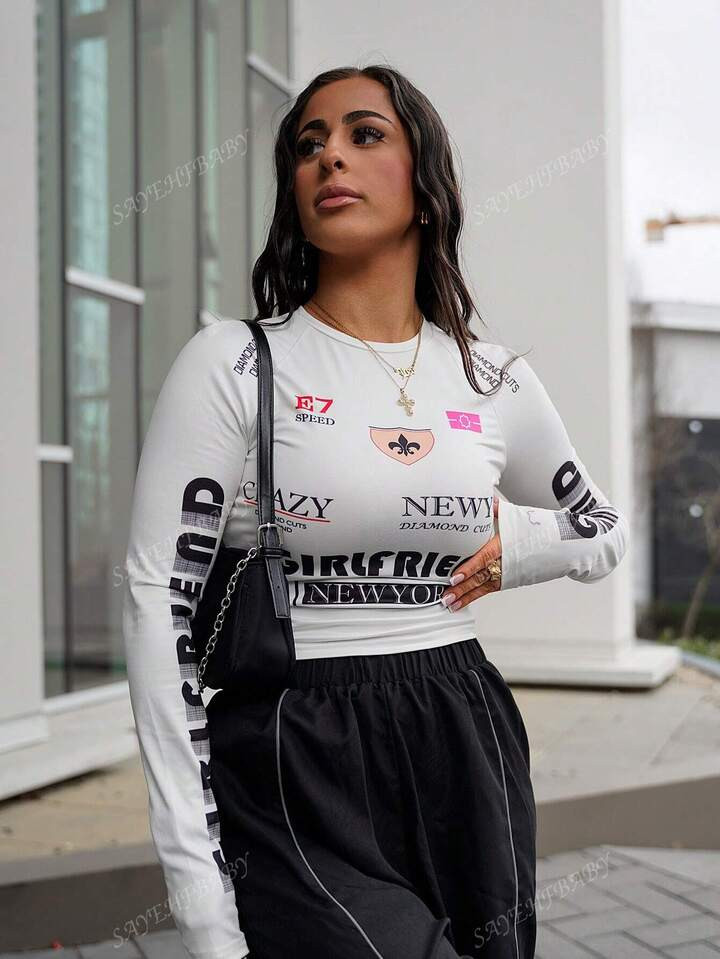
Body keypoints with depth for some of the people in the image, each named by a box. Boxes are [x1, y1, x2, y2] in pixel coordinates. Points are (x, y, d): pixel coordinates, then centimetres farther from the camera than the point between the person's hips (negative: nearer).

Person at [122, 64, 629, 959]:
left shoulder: (496, 382, 6)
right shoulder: (233, 363, -5)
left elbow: (603, 534, 23)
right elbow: (161, 603, -10)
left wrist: (512, 543, 1)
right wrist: (196, 885, -14)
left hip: (466, 759, 5)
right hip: (294, 779, -4)